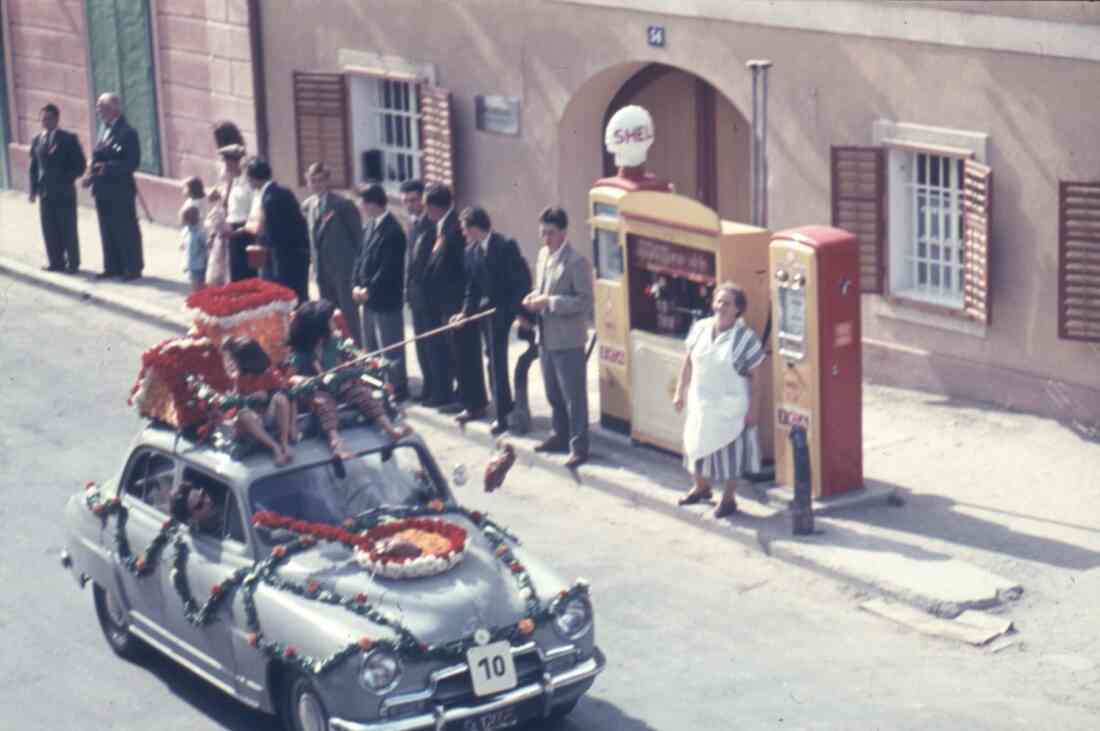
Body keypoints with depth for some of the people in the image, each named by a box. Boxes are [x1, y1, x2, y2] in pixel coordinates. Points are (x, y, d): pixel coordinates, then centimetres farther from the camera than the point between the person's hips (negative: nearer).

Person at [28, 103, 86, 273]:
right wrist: (33, 189, 6)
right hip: (45, 192, 4)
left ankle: (72, 263, 8)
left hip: (64, 191, -4)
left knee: (68, 228, 1)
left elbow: (79, 165, -3)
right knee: (49, 228, 5)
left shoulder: (69, 139, -2)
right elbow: (34, 167, 13)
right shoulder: (36, 141, 11)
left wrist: (67, 179, -14)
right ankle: (56, 261, 14)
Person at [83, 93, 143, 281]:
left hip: (121, 190, -8)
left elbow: (132, 162, -19)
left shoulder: (127, 132, -14)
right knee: (107, 230, 13)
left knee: (126, 230, 1)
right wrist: (91, 175, 0)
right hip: (103, 189, 8)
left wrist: (108, 167, -26)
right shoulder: (105, 129, 13)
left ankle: (133, 268, 9)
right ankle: (113, 267, 21)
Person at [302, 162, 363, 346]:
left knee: (349, 313, -3)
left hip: (343, 269, -6)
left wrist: (358, 267, -9)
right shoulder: (307, 205, 9)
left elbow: (358, 236, -8)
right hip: (322, 270, 6)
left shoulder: (343, 205, -11)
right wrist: (315, 264, 10)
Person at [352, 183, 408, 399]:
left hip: (386, 299, -10)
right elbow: (362, 257, 14)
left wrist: (369, 290, -17)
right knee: (371, 347, 18)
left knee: (390, 348, -1)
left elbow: (389, 268, -21)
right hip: (370, 299, 10)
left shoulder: (392, 231, -19)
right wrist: (356, 284, 2)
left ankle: (397, 390, 8)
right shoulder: (372, 226, 10)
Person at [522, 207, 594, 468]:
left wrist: (550, 302, -23)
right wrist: (534, 297, -1)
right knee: (553, 393, 19)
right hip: (546, 336, 8)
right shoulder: (543, 254, 10)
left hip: (567, 339, -8)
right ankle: (561, 436, 33)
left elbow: (585, 301, -19)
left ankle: (579, 447, 4)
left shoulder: (576, 262, -17)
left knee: (574, 396, -2)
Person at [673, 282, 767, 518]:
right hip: (700, 403, 5)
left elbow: (754, 378, -10)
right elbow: (688, 363, 8)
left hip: (731, 406, -5)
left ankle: (729, 498, 23)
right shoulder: (700, 328, -2)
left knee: (729, 451, 6)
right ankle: (701, 487, 42)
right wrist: (680, 392, 9)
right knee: (698, 445, 18)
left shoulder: (745, 337, -15)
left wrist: (752, 410, -11)